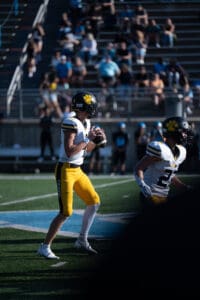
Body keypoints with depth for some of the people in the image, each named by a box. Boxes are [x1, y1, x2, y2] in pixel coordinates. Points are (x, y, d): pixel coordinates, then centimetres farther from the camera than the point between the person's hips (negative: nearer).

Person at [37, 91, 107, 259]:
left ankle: (82, 241, 25)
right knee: (66, 212, -10)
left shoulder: (86, 123, 9)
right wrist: (87, 140, -20)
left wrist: (96, 141, 2)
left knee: (94, 202, 14)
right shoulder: (71, 123, -19)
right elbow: (69, 152, -26)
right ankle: (45, 247, 0)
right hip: (66, 171, -9)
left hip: (78, 170, 9)